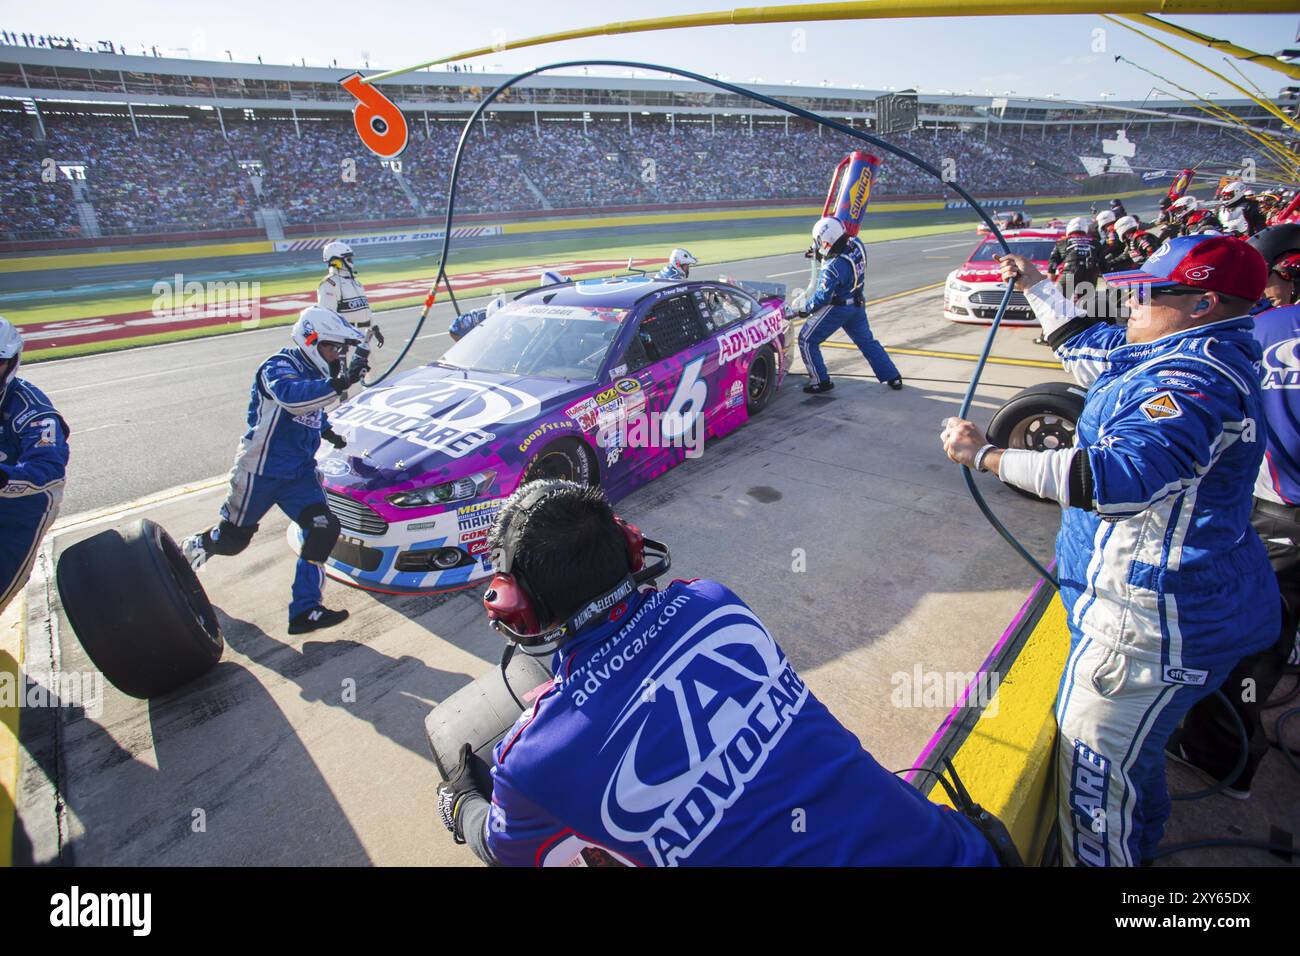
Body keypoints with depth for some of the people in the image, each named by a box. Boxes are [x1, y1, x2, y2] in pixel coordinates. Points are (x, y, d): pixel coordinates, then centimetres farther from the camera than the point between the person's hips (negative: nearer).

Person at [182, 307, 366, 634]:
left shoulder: (316, 374, 7)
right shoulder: (279, 367, -18)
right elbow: (292, 396, -42)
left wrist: (326, 430, 18)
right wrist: (338, 384, -53)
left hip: (300, 471, 7)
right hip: (260, 470, -6)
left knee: (323, 528, -12)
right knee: (232, 538, 11)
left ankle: (305, 610, -7)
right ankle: (192, 548, 47)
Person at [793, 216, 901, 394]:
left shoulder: (833, 268, -30)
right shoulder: (856, 243, -9)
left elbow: (823, 297, -21)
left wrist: (802, 308, -8)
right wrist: (821, 255, 4)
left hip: (836, 308, -8)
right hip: (858, 304, 8)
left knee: (807, 341, 5)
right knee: (866, 340, 21)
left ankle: (821, 381, 9)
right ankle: (893, 377, 26)